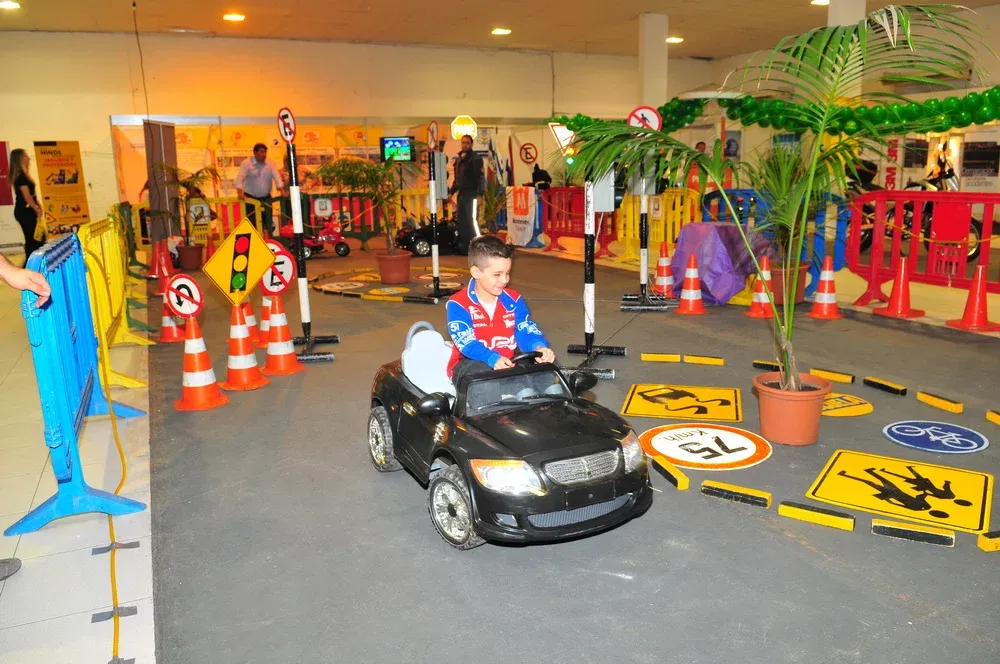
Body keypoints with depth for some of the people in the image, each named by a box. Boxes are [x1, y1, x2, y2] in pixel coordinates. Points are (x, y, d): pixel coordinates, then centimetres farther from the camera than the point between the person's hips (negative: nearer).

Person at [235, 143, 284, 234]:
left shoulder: (270, 164, 4)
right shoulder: (247, 163, -6)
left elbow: (277, 177, -3)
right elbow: (240, 178, -15)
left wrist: (282, 191, -19)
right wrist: (240, 192, -31)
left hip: (266, 198, 3)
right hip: (250, 198, -3)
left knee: (268, 223, 2)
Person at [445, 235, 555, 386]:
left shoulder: (513, 300, 5)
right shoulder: (458, 305, -11)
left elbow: (526, 331, -6)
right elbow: (467, 343, -24)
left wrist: (539, 347, -31)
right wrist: (493, 359, -43)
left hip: (509, 363, 4)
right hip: (471, 364, -4)